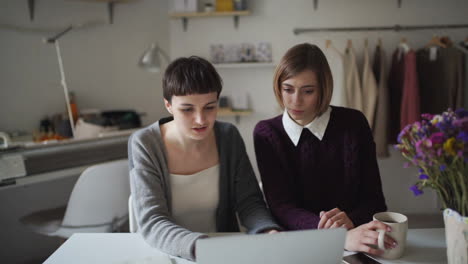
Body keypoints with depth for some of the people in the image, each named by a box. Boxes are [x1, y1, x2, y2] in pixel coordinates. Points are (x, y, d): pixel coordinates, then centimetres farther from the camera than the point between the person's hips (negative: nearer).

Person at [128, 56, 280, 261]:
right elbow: (152, 223, -21)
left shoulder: (229, 137, -3)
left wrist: (270, 233, -23)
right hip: (170, 256, -1)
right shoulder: (144, 145, -13)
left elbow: (249, 203, -2)